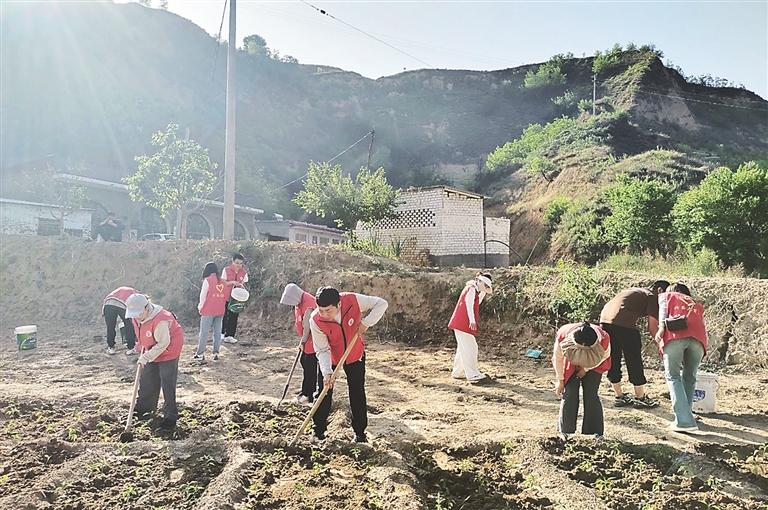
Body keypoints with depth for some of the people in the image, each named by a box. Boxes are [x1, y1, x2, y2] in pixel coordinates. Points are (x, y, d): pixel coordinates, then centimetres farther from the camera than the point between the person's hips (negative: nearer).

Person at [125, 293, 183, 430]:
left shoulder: (160, 321, -37)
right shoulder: (136, 317, -11)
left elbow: (162, 344, -28)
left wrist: (146, 357, -24)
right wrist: (143, 350, 6)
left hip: (168, 351, -8)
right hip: (151, 351, 8)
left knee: (167, 383, -6)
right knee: (146, 380, 16)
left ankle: (170, 416, 3)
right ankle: (144, 407, 35)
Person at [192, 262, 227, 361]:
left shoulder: (208, 280, -9)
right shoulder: (222, 282, 8)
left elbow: (203, 295, -6)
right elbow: (225, 296, 9)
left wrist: (200, 307, 7)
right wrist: (221, 306, 15)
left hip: (209, 310, -5)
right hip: (220, 311, 5)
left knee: (204, 332, 1)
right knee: (217, 332, 8)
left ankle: (200, 354, 3)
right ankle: (216, 353, 9)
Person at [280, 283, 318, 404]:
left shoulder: (309, 303, -25)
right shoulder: (298, 302, 7)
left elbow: (307, 325, -20)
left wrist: (303, 341, -11)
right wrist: (302, 340, 13)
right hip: (307, 339, 10)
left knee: (310, 367, -4)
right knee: (304, 362, 14)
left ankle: (308, 394, 4)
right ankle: (309, 391, 24)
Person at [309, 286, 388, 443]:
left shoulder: (353, 300, -32)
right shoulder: (315, 320, -31)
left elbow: (382, 304, -21)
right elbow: (322, 350, -23)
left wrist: (366, 323, -30)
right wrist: (326, 373, -35)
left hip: (355, 355, 1)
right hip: (329, 358, 0)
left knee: (358, 394, 8)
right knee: (324, 394, 3)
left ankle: (360, 432, 23)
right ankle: (319, 430, 22)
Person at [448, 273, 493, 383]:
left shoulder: (474, 290, 22)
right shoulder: (472, 288, -9)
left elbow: (477, 302, 33)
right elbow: (469, 303, -22)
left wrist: (484, 292, 21)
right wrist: (472, 320, -32)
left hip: (461, 323, 11)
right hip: (462, 323, -11)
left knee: (463, 348, 14)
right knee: (470, 348, -12)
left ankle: (458, 373, 20)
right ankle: (472, 374, -13)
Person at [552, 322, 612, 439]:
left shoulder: (603, 339, -36)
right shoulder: (563, 336, -37)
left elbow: (605, 356, -9)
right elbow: (558, 358, -17)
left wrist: (586, 369, -11)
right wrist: (560, 380, -10)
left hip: (594, 365, 0)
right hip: (570, 363, 0)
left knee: (591, 395, -8)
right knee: (569, 394, -8)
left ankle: (597, 431, 4)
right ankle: (566, 431, 4)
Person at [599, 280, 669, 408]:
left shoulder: (634, 290, 29)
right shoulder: (653, 297, 7)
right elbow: (652, 328, 2)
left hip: (605, 318, 8)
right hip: (623, 323, -8)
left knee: (613, 360, 15)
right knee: (634, 361, 7)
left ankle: (619, 397, 26)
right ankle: (640, 398, 19)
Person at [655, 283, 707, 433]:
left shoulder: (666, 296, 30)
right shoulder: (696, 305, 39)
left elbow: (663, 308, 8)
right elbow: (702, 326, 27)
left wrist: (661, 327, -7)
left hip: (675, 335, -3)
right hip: (698, 338, 4)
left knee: (673, 376, -2)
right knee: (689, 377, 16)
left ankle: (684, 421, -11)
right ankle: (685, 415, 17)